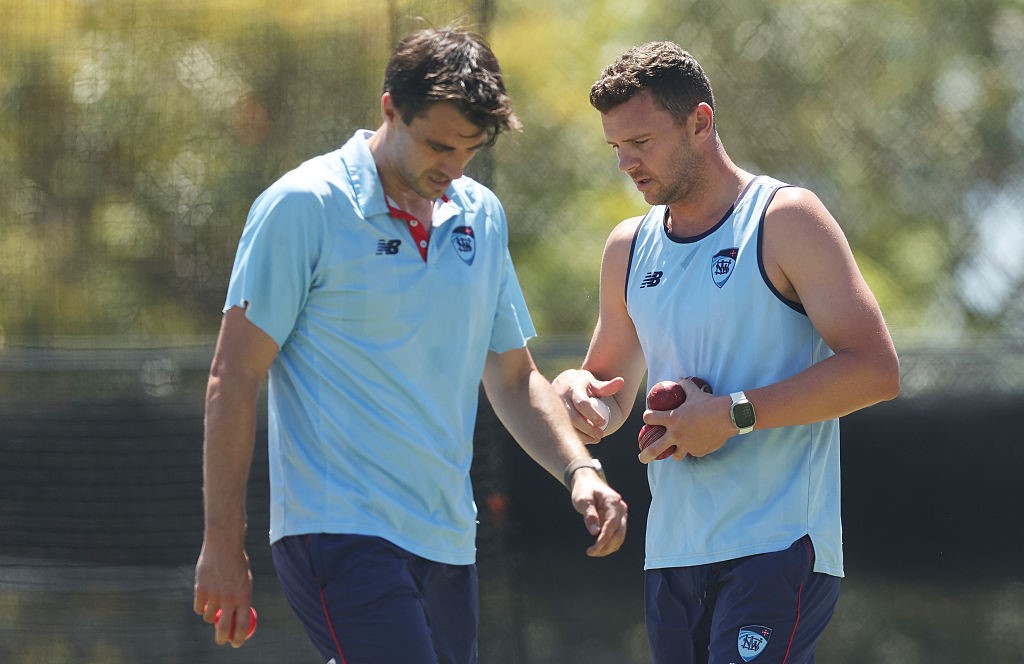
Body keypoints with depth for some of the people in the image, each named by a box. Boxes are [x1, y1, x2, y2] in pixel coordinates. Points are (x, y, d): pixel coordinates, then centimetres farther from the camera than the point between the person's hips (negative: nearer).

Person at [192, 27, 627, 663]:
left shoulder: (481, 216, 12)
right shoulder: (304, 206, -7)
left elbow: (513, 378, 21)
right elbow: (233, 380, -6)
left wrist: (579, 469, 3)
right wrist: (224, 544, -9)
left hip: (448, 540, 7)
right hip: (338, 532, -7)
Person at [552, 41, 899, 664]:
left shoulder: (786, 220, -4)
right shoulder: (629, 248, 16)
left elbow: (876, 369, -12)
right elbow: (612, 395, 27)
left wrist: (735, 414, -17)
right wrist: (577, 390, 1)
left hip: (779, 546, -7)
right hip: (672, 557, 7)